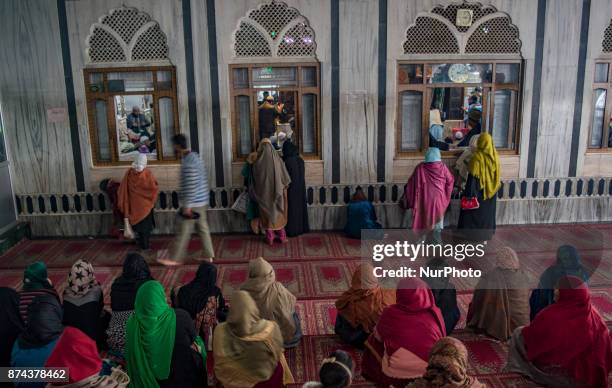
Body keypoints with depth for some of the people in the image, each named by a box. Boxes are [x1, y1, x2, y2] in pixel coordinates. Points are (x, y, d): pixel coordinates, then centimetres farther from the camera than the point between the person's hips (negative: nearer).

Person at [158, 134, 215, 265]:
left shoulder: (188, 162, -20)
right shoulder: (195, 156, 11)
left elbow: (191, 186, -24)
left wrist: (187, 205, -20)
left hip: (193, 203, -10)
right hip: (201, 201, 10)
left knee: (184, 232, 0)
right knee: (203, 228, 14)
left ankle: (176, 259, 10)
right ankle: (208, 255, 20)